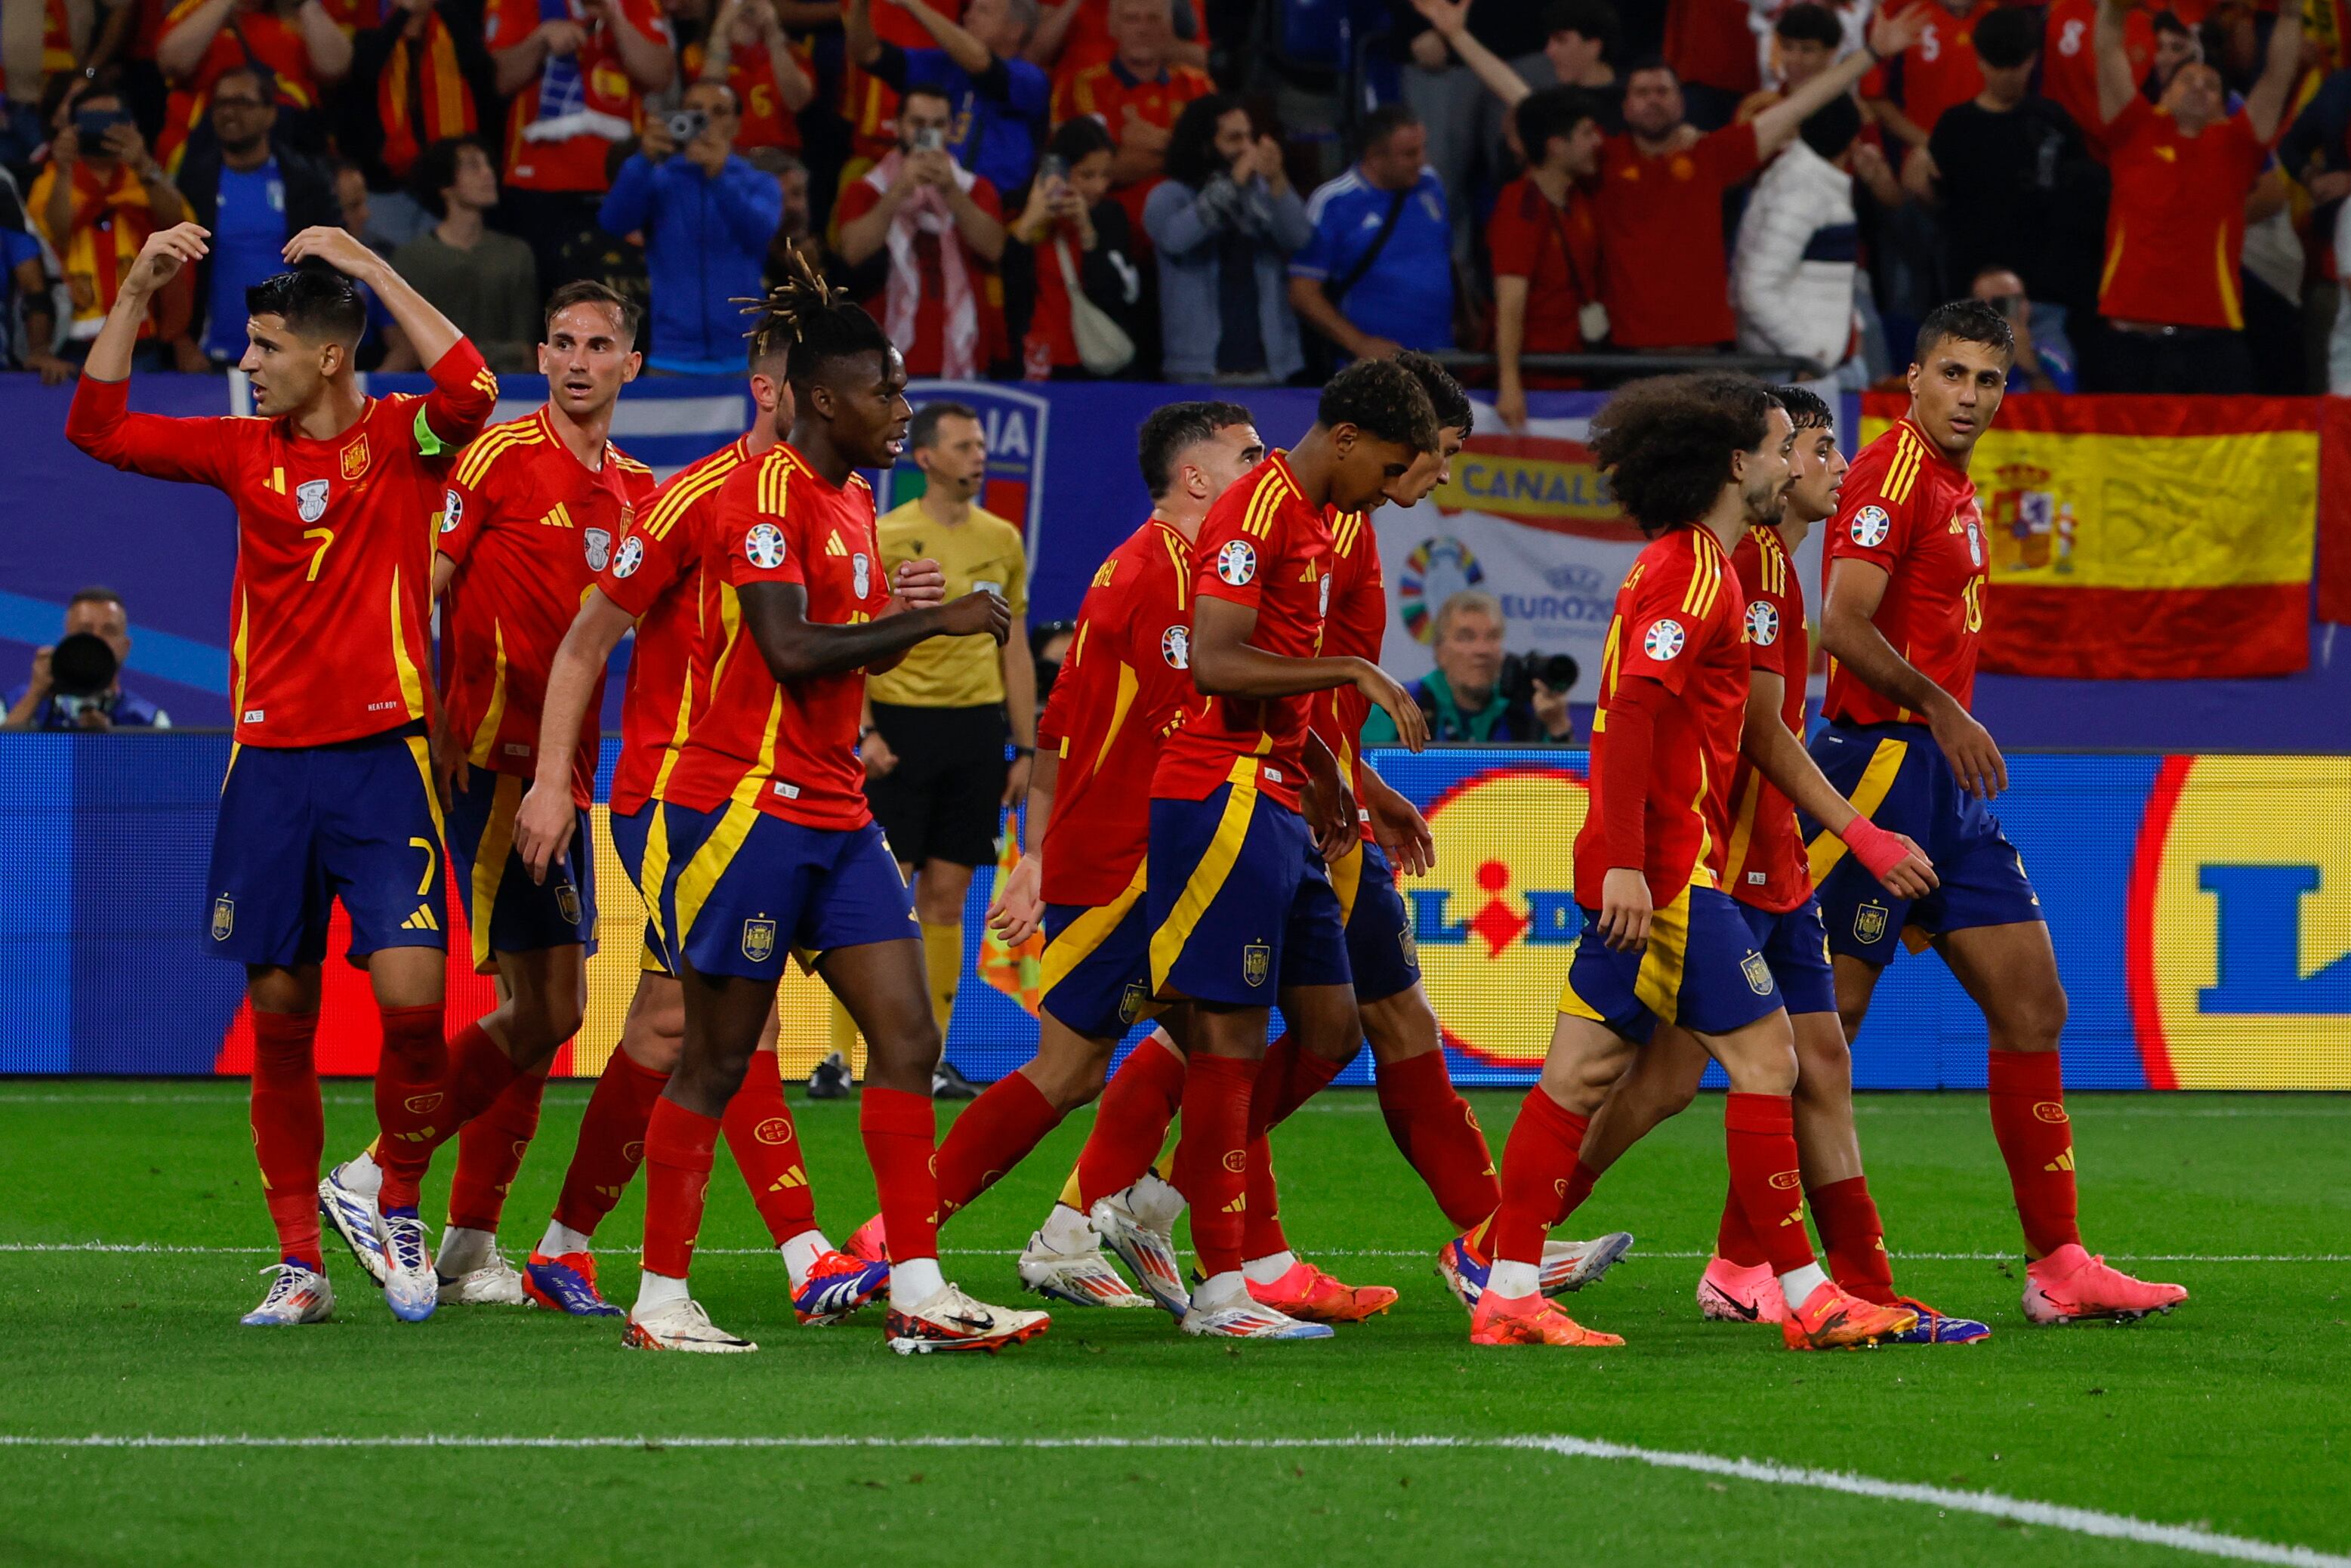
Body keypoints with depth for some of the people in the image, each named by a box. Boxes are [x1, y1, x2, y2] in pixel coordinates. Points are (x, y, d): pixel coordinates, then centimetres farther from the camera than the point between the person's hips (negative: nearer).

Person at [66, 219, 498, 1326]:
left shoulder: (402, 439, -1)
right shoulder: (245, 452, 10)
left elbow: (469, 391, -23)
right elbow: (99, 428, 10)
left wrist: (371, 269, -19)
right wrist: (138, 290, 2)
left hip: (381, 758, -4)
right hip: (268, 764, 4)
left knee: (411, 995, -17)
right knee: (279, 1019, 3)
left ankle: (398, 1205, 7)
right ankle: (299, 1263, 11)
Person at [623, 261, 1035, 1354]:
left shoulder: (851, 500, 15)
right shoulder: (766, 493, -13)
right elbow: (789, 649, -23)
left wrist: (912, 620, 5)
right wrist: (930, 619, -18)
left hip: (833, 813, 9)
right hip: (747, 804, -9)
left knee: (907, 1040, 0)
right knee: (716, 1058, -2)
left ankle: (917, 1293, -1)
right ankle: (660, 1297, 6)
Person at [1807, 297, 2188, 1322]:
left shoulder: (1956, 493, 18)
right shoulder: (1896, 474, -11)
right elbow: (1845, 628, -21)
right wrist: (1943, 711, -19)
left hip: (1944, 777, 10)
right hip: (1882, 762, -10)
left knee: (2032, 1005, 6)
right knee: (1826, 1021, -6)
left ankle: (2058, 1266, 8)